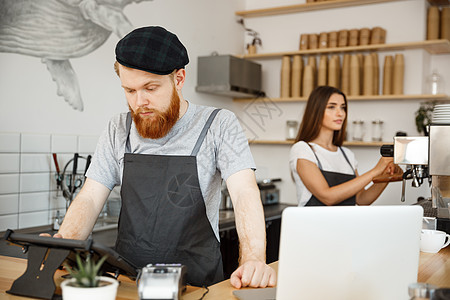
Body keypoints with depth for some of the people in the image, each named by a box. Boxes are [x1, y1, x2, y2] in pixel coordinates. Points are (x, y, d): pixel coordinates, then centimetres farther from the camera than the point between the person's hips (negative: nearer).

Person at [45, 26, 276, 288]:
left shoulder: (219, 126, -4)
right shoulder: (118, 131, 7)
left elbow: (245, 193, -15)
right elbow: (90, 199, 3)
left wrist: (254, 259, -33)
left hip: (197, 282, -2)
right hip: (127, 280, 3)